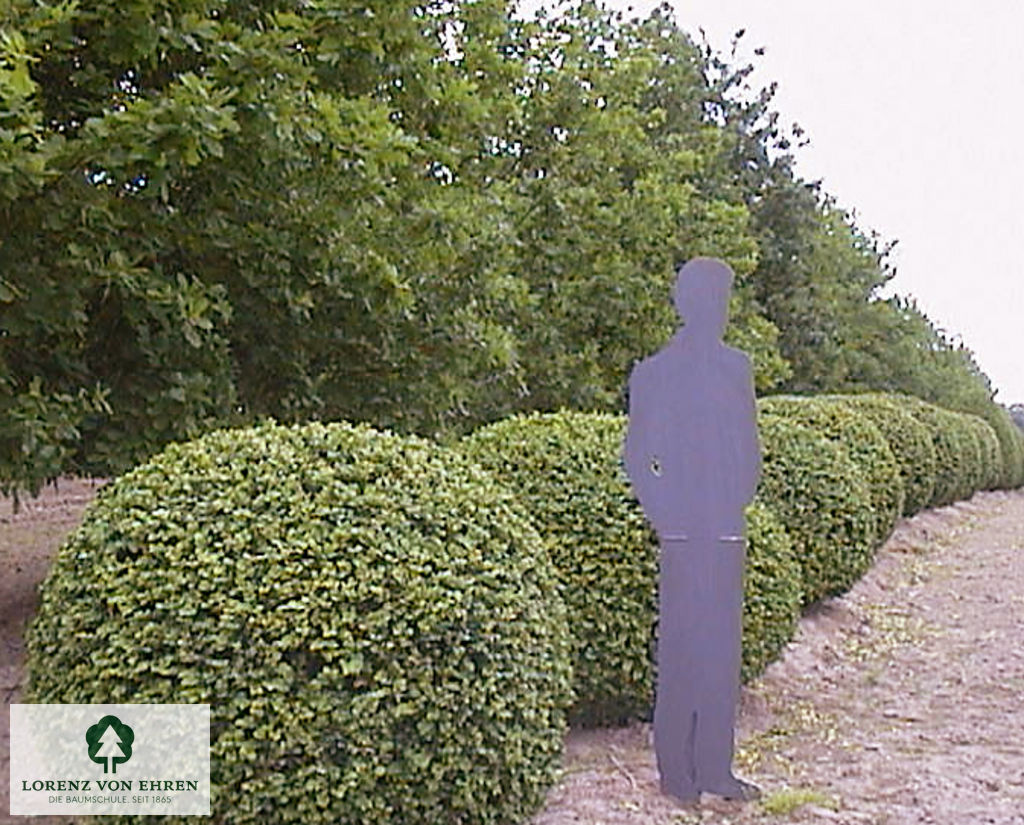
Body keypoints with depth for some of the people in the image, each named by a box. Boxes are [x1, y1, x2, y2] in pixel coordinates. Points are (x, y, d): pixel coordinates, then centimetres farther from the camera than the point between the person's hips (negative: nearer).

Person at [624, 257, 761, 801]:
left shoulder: (735, 368, 11)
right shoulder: (655, 373, -5)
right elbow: (637, 454, -4)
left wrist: (741, 498, 10)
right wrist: (663, 514, -2)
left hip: (728, 532, 5)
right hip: (684, 533, -5)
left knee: (723, 650, 9)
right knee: (682, 649, 1)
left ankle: (715, 767, 19)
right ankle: (676, 770, 10)